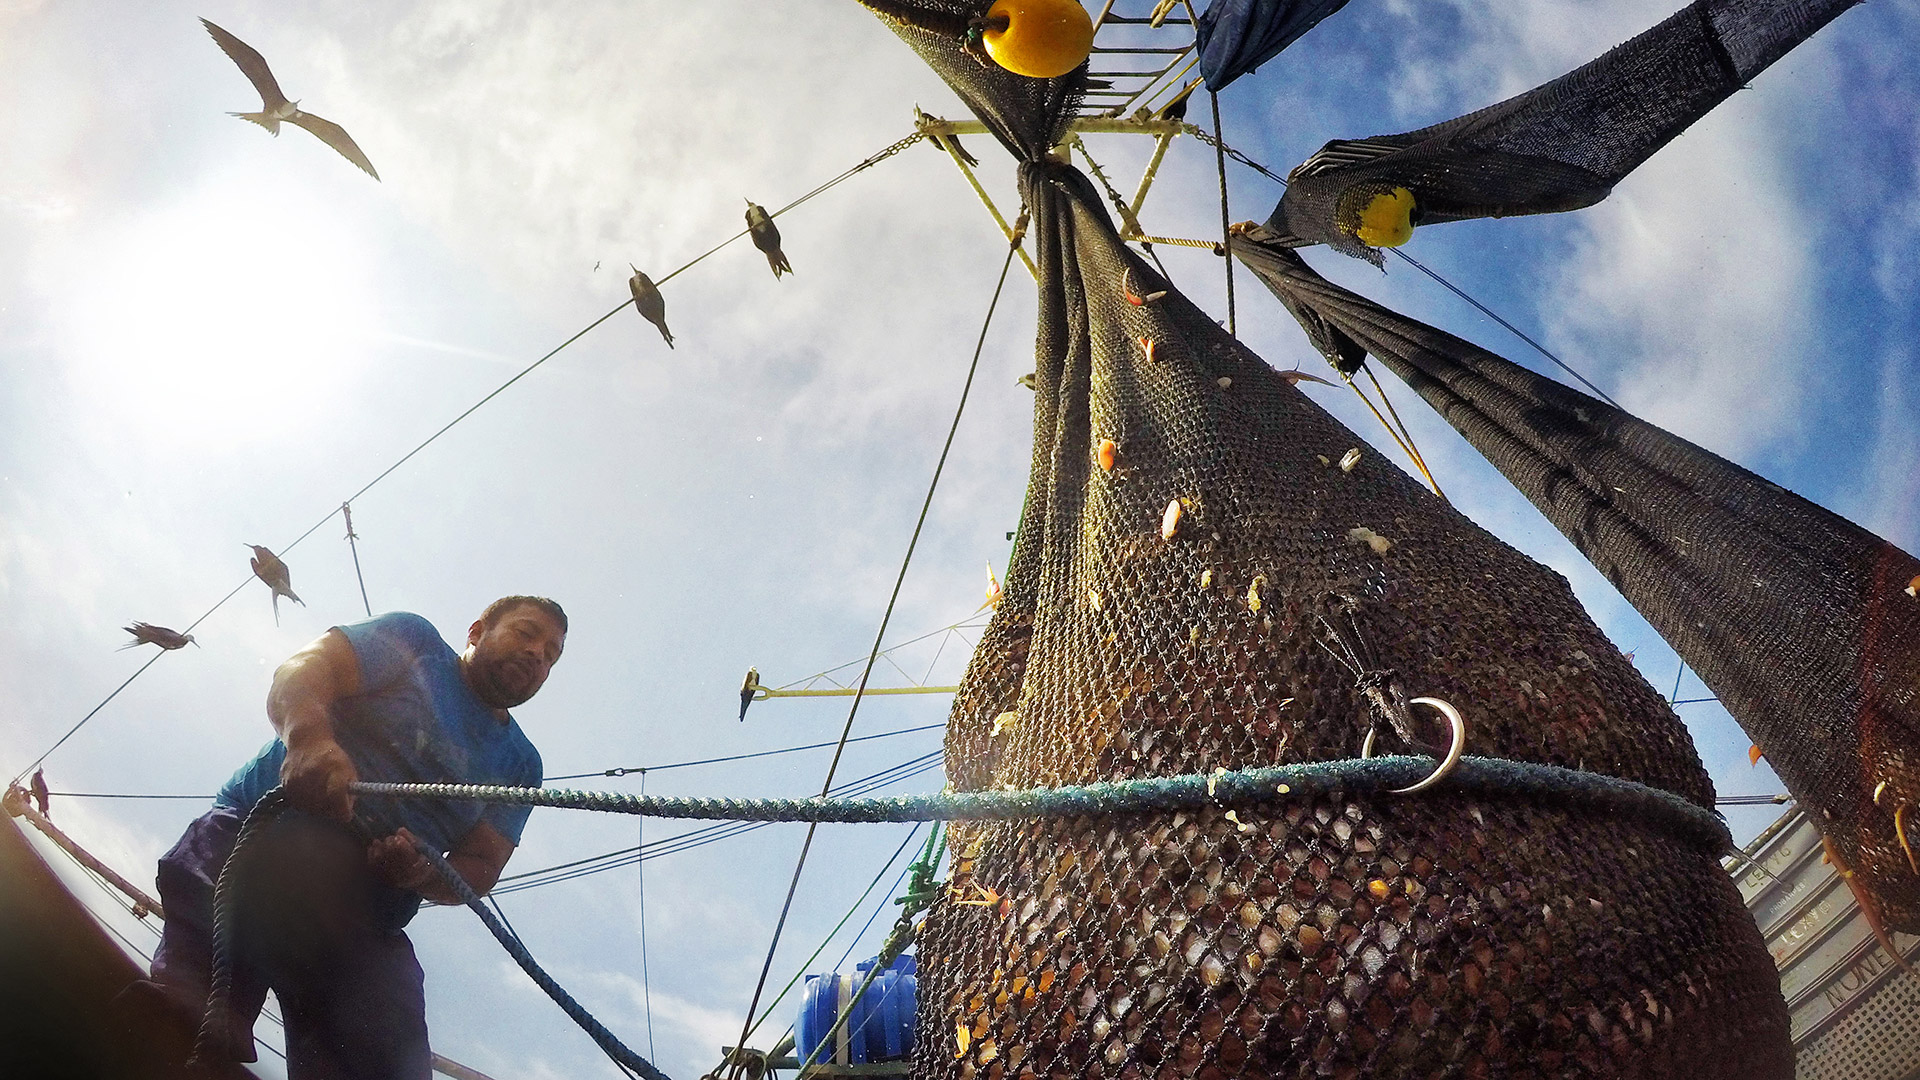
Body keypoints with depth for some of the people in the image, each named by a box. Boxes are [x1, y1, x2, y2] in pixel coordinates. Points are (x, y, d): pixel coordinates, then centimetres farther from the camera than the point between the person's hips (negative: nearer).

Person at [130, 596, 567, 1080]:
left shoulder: (522, 764, 20)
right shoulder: (413, 639, 11)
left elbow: (482, 866, 11)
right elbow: (300, 672, -4)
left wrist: (425, 875, -13)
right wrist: (311, 738, -27)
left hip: (365, 918, 4)